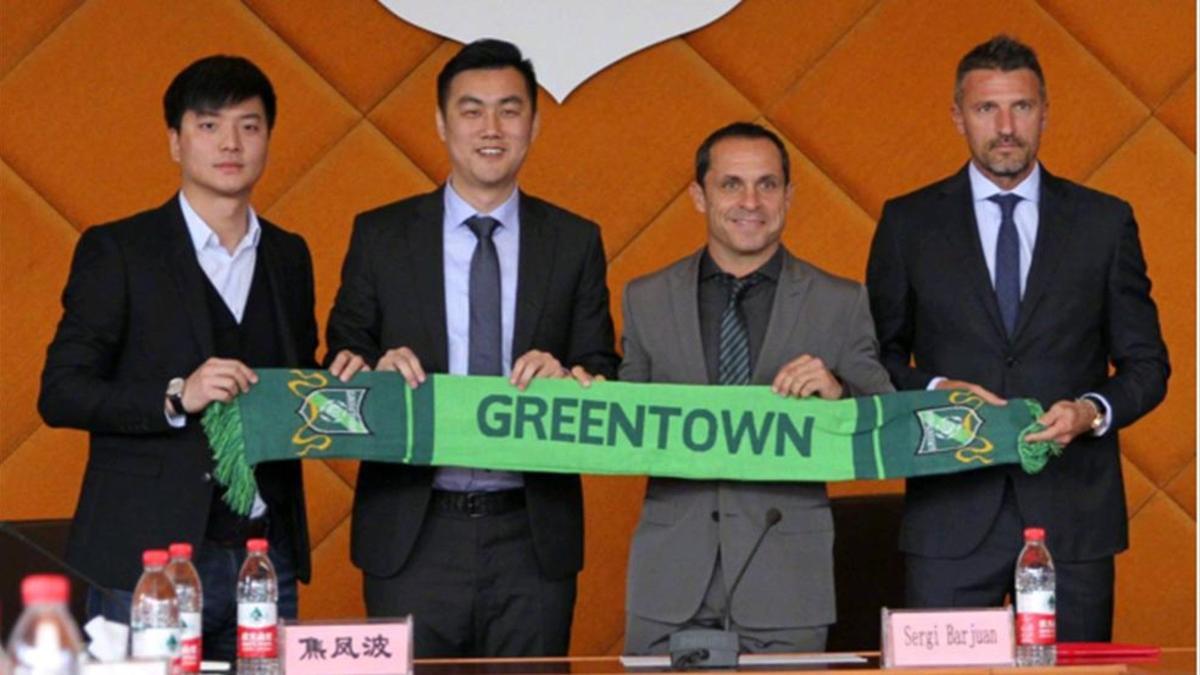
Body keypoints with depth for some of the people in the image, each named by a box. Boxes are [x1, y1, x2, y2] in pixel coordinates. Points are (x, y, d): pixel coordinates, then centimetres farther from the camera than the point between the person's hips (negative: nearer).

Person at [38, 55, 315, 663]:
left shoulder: (289, 256, 16)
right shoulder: (116, 252, 0)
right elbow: (60, 395, -6)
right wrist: (177, 397, -20)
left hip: (267, 554, 5)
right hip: (148, 557, -4)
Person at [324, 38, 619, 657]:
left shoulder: (575, 243, 8)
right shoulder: (379, 236, 6)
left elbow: (603, 376, 8)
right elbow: (342, 367, 7)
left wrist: (568, 376, -14)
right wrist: (378, 371, -15)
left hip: (533, 536, 1)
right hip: (413, 535, -1)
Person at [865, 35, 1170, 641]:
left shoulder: (1105, 222, 8)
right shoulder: (908, 222, 7)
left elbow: (1146, 363, 9)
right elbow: (878, 357, 10)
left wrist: (1093, 410, -11)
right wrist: (935, 390, -10)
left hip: (1073, 511, 1)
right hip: (952, 515, 0)